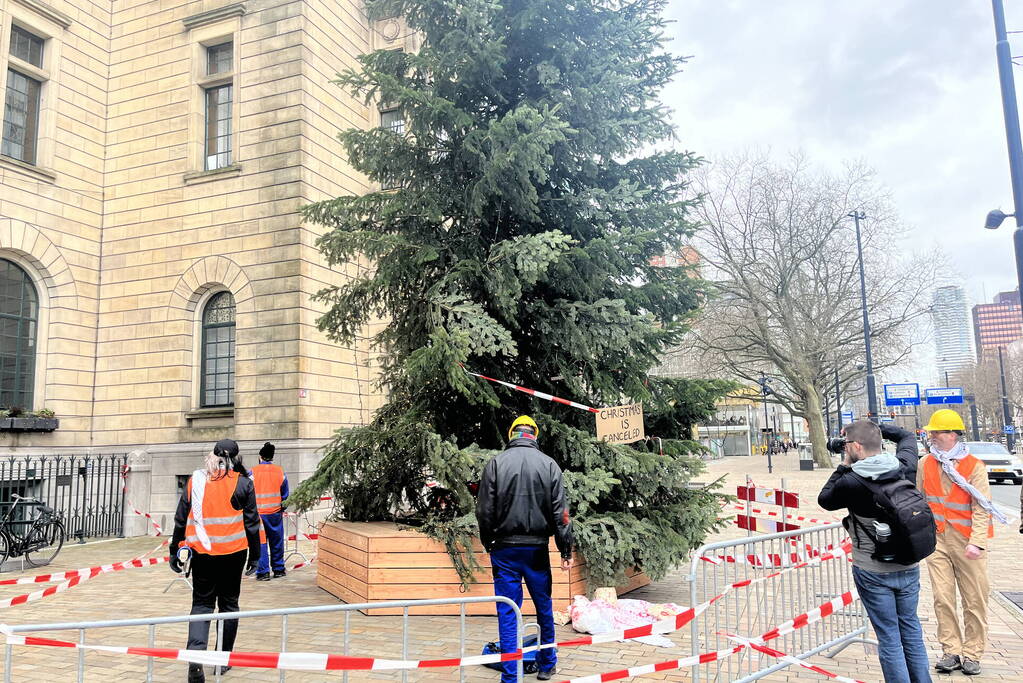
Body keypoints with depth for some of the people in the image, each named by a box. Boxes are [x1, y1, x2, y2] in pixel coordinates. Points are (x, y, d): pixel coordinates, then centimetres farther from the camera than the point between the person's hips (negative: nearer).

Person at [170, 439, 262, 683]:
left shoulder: (195, 480, 1)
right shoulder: (243, 483, -5)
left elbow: (181, 519, 6)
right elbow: (251, 523, -3)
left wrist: (175, 550, 15)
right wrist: (254, 556, 6)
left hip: (202, 552, 2)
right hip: (233, 552, -1)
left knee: (202, 603, 10)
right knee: (228, 603, 13)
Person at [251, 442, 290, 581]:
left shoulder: (253, 472, -7)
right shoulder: (280, 472, 0)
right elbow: (285, 494, 8)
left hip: (258, 513, -2)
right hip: (275, 512, 2)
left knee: (260, 543, 5)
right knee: (277, 542, 12)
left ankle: (263, 572, 4)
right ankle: (278, 569, 21)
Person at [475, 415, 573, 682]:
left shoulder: (495, 463, -5)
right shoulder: (549, 464, -3)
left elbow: (485, 510, -3)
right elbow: (560, 512, -4)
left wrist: (488, 543, 12)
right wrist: (566, 550, 2)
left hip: (505, 549, -1)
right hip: (537, 549, 1)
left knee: (507, 614, 5)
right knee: (544, 609, 17)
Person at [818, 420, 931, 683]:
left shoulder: (851, 482, -22)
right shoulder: (904, 468, -7)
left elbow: (824, 500, -1)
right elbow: (906, 436, 14)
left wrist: (843, 466, 1)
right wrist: (871, 429, 14)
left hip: (873, 572, -5)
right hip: (909, 568, 5)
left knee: (889, 637, 6)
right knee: (910, 628, 20)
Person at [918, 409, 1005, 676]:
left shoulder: (975, 467, -8)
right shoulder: (926, 464, 4)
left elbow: (981, 508, -12)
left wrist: (977, 542, -21)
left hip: (967, 542, -3)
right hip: (937, 540, 3)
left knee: (975, 601, 5)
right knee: (943, 599, 3)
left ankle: (971, 654, 18)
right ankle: (951, 651, 14)